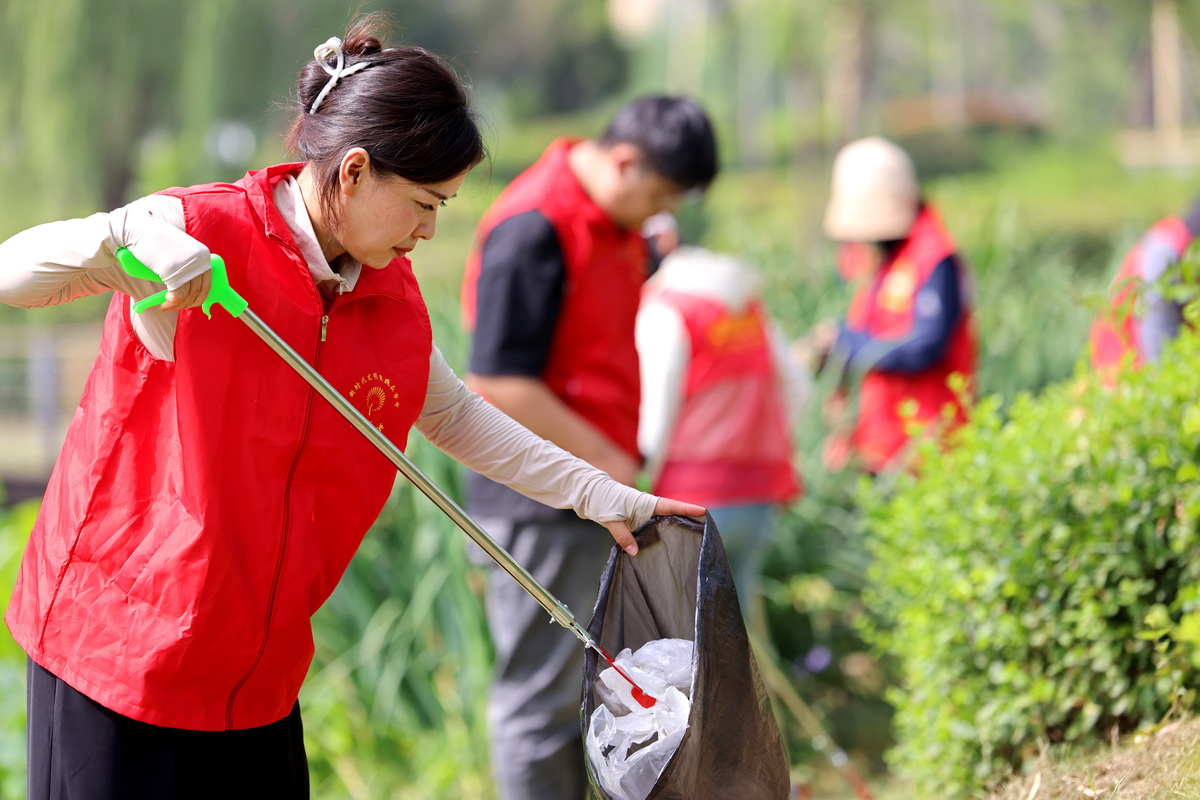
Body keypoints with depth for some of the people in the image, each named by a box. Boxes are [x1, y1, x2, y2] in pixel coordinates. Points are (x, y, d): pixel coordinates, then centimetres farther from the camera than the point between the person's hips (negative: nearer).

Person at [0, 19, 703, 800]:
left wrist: (606, 498, 19)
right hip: (115, 644, -6)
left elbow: (456, 417, 20)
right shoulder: (202, 232, -15)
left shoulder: (393, 296, 5)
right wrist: (124, 237, -37)